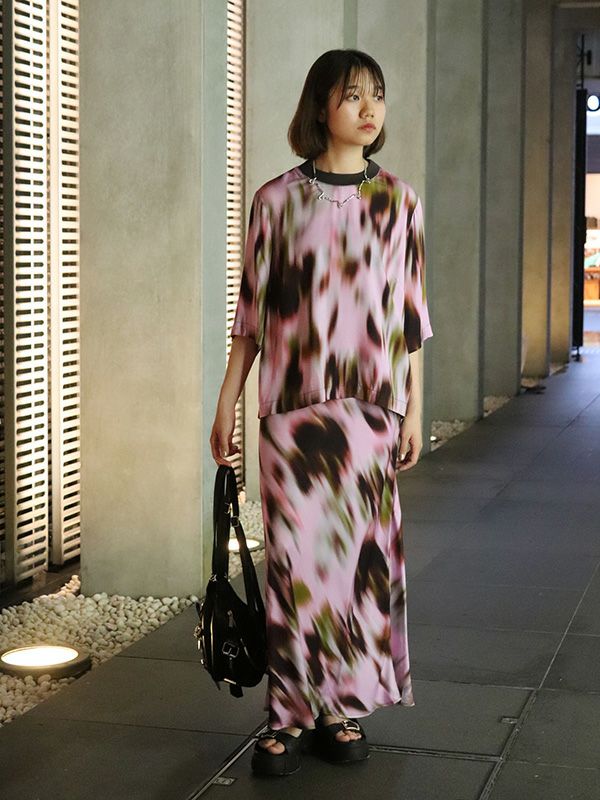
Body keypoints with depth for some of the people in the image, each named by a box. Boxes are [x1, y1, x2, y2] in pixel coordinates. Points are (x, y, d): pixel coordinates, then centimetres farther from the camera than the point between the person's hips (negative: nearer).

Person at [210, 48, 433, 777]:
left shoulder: (399, 202, 5)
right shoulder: (277, 199, 1)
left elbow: (411, 314, 7)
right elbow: (252, 312, 5)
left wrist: (415, 408, 4)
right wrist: (226, 403, 3)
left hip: (372, 403, 2)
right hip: (294, 403, -1)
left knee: (364, 549, 4)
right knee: (296, 556, -2)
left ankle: (345, 705, 17)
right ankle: (292, 712, 8)